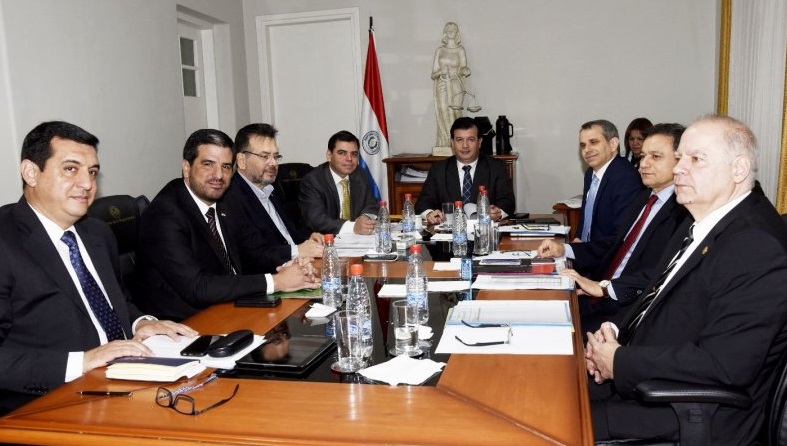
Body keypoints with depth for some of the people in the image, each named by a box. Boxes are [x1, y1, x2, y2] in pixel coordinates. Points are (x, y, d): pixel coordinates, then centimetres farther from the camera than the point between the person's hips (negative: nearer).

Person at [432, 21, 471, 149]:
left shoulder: (460, 49, 8)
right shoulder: (439, 50, 13)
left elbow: (463, 68, -2)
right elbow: (433, 75, 11)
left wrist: (465, 71, -26)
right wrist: (440, 72, -12)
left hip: (456, 87, -1)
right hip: (442, 88, 2)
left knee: (455, 116, -11)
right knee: (443, 117, -8)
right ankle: (444, 147, -6)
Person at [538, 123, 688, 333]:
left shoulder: (684, 212, -15)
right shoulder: (644, 198, 16)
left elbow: (662, 274, -25)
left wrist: (604, 287, -25)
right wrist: (563, 249, 9)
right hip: (602, 298, 8)